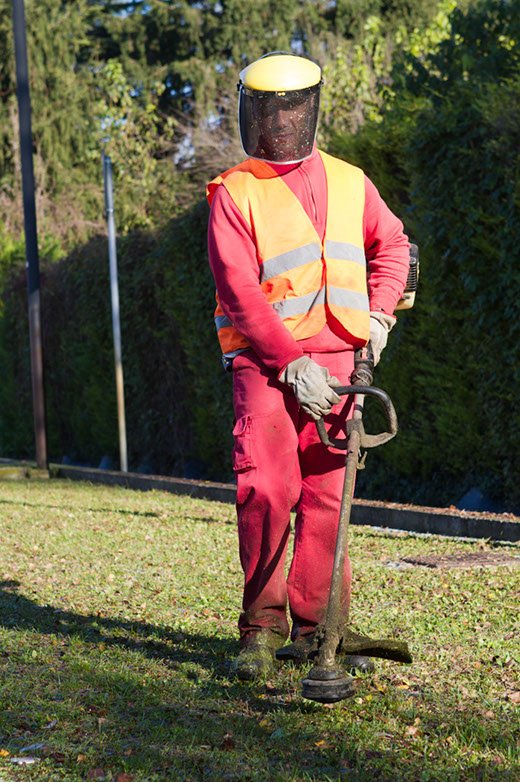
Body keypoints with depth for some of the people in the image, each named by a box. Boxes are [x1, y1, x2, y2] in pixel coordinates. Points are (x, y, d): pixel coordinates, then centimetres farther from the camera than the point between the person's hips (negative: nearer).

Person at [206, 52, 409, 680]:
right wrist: (292, 363, -16)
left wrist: (378, 313, 9)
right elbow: (240, 293, -9)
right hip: (264, 361, -3)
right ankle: (262, 625, -4)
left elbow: (391, 245, 26)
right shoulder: (234, 193, 0)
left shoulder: (348, 182, 13)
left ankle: (315, 624, 11)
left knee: (327, 493, 1)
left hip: (336, 360, 4)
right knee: (266, 486, -16)